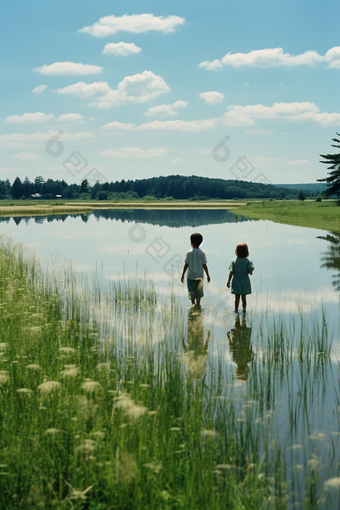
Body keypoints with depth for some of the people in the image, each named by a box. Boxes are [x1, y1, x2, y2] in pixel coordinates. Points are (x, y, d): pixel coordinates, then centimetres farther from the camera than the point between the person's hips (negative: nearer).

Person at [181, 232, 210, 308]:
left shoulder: (189, 252, -8)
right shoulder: (202, 253, -4)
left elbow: (186, 265, -7)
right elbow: (204, 265, -3)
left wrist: (182, 275, 0)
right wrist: (208, 275, 6)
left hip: (191, 275, -1)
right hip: (200, 275, 1)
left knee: (191, 290, 6)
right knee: (199, 290, 14)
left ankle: (193, 303, -4)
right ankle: (198, 304, 18)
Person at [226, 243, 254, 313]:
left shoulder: (234, 261, -5)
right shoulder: (248, 261, -9)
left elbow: (231, 272, -6)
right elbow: (250, 272, -13)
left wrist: (228, 281, -1)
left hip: (236, 282, 1)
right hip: (245, 282, -1)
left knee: (237, 297, 9)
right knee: (244, 297, 11)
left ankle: (236, 310, 11)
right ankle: (244, 309, 17)